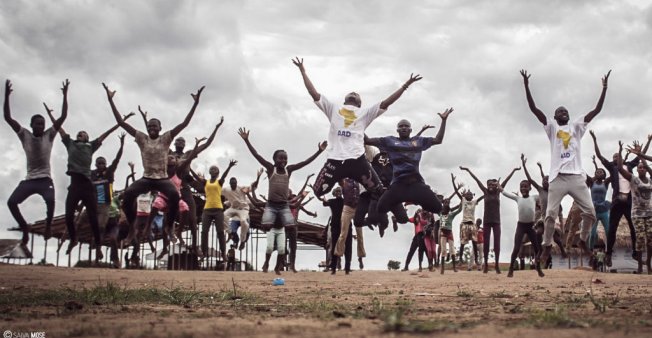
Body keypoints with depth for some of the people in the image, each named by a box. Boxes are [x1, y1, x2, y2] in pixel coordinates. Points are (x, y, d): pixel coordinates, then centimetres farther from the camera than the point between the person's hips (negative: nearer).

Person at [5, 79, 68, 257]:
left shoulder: (49, 135, 4)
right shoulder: (25, 135, 5)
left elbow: (63, 117, -3)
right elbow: (8, 118, -3)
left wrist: (65, 95, -9)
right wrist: (7, 96, -12)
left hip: (45, 179, -2)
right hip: (29, 179, 2)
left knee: (50, 200, -32)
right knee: (11, 202, -19)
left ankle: (48, 224, -1)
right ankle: (24, 228, 5)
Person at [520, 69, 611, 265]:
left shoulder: (577, 127, 18)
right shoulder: (551, 127, 12)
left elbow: (596, 110, 10)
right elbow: (534, 109, 1)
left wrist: (604, 88, 2)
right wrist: (526, 86, -8)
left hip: (577, 176, 2)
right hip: (558, 177, -2)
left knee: (590, 211, -2)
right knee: (551, 213, -5)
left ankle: (583, 240, 18)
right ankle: (547, 245, 5)